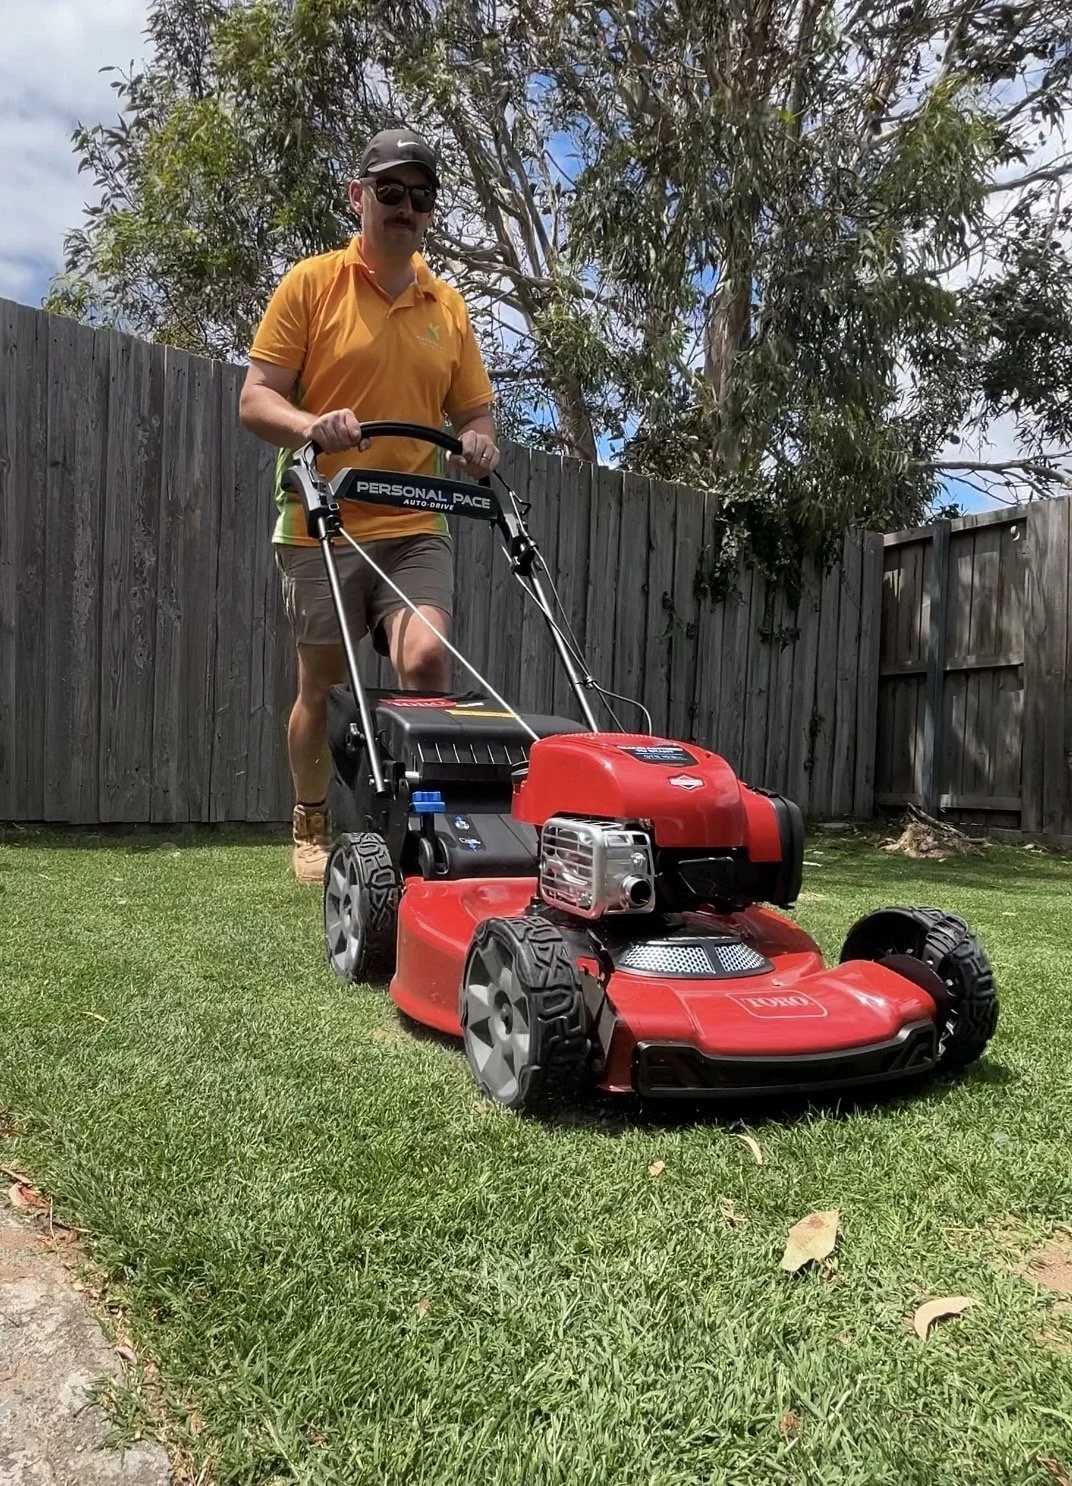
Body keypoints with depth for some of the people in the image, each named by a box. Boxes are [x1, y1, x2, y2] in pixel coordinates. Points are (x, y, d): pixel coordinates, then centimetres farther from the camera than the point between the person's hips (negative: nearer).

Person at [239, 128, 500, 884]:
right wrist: (310, 425, -24)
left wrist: (479, 441, -7)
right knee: (322, 685, 6)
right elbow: (256, 400, -4)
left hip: (415, 527, 2)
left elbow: (476, 409, 17)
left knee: (427, 662, -19)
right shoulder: (310, 283, 1)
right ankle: (312, 830, 25)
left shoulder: (449, 306, 13)